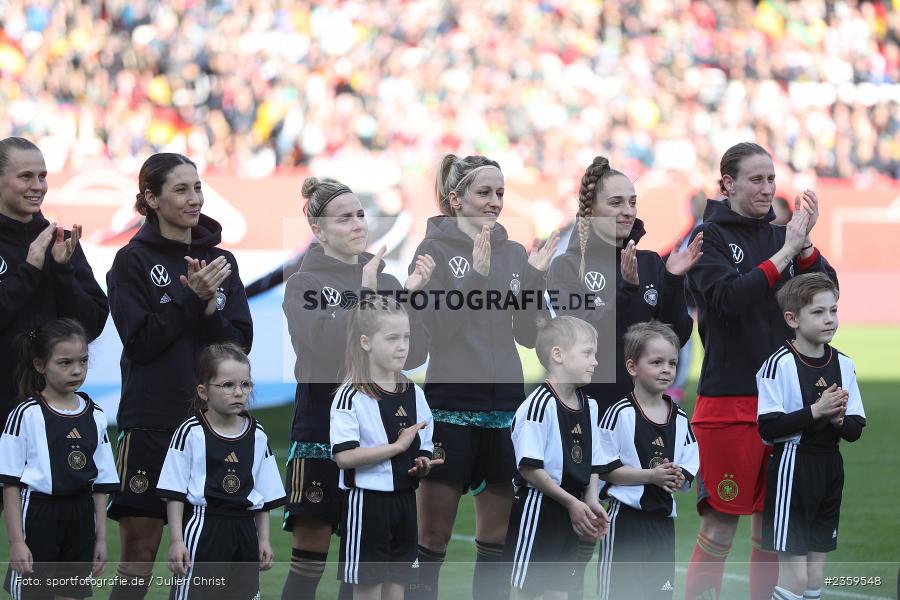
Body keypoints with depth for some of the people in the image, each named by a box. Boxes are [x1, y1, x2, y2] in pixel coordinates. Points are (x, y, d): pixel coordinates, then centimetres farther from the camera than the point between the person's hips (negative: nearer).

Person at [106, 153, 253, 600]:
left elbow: (240, 342, 5)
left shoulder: (221, 261, 11)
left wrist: (209, 308, -13)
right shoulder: (132, 261, 0)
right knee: (139, 552, -4)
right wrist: (193, 297, -16)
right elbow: (139, 341, -9)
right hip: (151, 423, -4)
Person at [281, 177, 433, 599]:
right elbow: (326, 349, -19)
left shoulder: (386, 282, 8)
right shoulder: (303, 283, -4)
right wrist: (365, 294, -20)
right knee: (309, 551, -6)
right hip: (321, 429, -4)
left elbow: (411, 355, -1)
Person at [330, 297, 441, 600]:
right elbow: (344, 456, -21)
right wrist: (398, 446, -20)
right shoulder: (351, 396, -12)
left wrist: (422, 465, -7)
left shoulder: (414, 394, 8)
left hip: (404, 501, 6)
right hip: (367, 503, -6)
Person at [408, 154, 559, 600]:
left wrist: (536, 277, -5)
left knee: (498, 533, 7)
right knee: (433, 534, -2)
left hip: (504, 402, 5)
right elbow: (439, 326, -12)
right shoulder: (435, 249, -3)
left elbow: (528, 334, 8)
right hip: (451, 401, -5)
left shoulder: (514, 254, 10)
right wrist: (476, 275, -21)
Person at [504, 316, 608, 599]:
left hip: (572, 509, 8)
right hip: (539, 509, -8)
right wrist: (571, 502, -16)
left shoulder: (589, 405, 8)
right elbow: (529, 468, -20)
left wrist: (591, 501, -2)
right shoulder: (540, 404, -17)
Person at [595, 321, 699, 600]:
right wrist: (651, 476, -19)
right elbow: (605, 469, -13)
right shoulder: (619, 414, -10)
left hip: (664, 518, 6)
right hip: (627, 517, -6)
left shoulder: (679, 418, 7)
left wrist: (677, 479, -14)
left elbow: (690, 469, 9)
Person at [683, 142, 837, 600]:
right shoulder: (710, 237, -3)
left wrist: (804, 244, -13)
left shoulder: (779, 236, 11)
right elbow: (728, 296, -19)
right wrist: (784, 254, -20)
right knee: (718, 531, -5)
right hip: (728, 401, -5)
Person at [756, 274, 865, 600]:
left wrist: (838, 419, -13)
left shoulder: (843, 365, 6)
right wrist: (815, 411, -22)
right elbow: (768, 429, -18)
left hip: (829, 468, 6)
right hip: (793, 467, -6)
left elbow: (855, 429, 8)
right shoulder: (780, 364, -12)